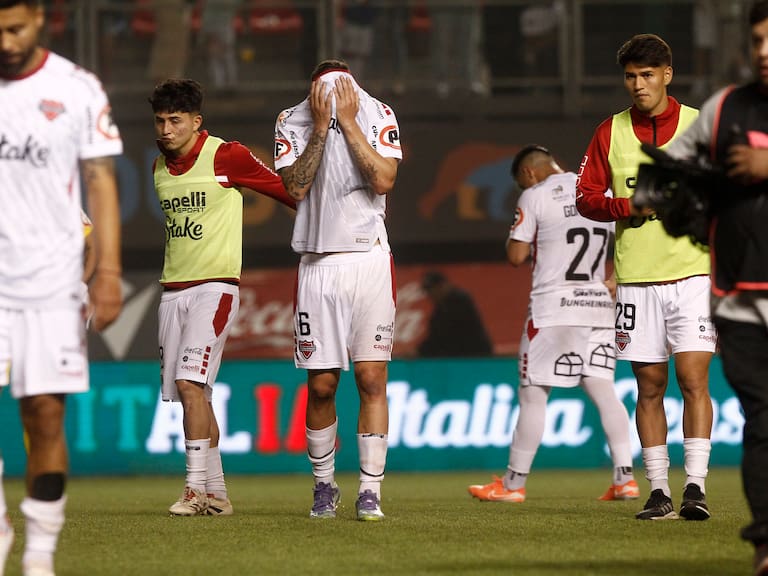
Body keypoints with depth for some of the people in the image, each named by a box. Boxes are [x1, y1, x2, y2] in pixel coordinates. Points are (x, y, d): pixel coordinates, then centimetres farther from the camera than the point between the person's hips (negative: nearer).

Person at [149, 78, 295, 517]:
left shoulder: (226, 156, -9)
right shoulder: (159, 168, 11)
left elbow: (286, 190, -2)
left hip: (214, 286, -7)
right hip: (172, 290, 7)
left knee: (190, 382, -19)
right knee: (189, 393, 5)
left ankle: (197, 489, -19)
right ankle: (217, 494, 12)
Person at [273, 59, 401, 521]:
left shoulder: (378, 115, -2)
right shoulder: (293, 123, 0)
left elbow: (383, 180, -14)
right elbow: (296, 187, -11)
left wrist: (348, 122, -15)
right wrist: (321, 127, -14)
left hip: (369, 261, -1)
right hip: (318, 264, 1)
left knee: (372, 378, -6)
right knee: (321, 384, 3)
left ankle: (370, 491, -3)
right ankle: (325, 485, 20)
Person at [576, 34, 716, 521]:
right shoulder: (611, 132, 8)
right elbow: (585, 196, 8)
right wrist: (626, 207, -8)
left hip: (693, 272, -2)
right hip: (636, 276, 2)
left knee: (693, 378, -11)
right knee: (649, 386, 4)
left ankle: (696, 487, -11)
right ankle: (659, 493, 8)